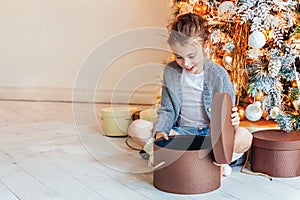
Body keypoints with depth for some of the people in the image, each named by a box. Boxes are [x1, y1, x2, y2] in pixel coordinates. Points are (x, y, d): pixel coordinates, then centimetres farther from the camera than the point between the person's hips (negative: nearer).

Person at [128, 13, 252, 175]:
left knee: (244, 137, -32)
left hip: (212, 133, -2)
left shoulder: (218, 74, -5)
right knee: (137, 128, -23)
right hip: (180, 131, 3)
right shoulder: (171, 72, 1)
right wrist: (160, 130, -16)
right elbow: (166, 110, 5)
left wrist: (232, 122, -26)